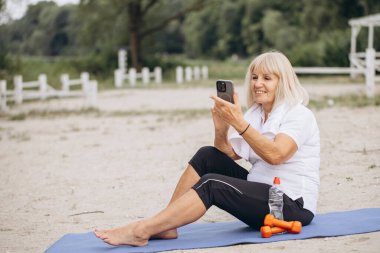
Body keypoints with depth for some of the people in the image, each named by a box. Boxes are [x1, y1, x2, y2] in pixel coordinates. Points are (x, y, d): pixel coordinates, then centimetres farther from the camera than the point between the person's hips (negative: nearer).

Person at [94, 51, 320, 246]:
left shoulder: (299, 115, -9)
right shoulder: (255, 114, 13)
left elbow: (275, 155, -27)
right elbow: (228, 154, 5)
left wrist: (238, 122, -31)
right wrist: (221, 127, -14)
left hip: (292, 205, -8)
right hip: (260, 195, 8)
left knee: (212, 184, -26)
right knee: (207, 156, -7)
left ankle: (140, 231, -28)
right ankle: (165, 226, -13)